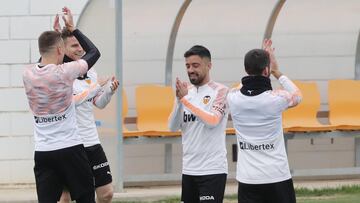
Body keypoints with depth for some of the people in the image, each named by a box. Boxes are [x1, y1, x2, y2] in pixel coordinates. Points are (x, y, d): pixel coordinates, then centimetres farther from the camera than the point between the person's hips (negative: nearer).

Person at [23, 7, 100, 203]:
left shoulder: (27, 74, 0)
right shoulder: (65, 72, -12)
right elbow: (94, 52, 3)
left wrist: (54, 34, 26)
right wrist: (72, 28, 11)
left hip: (42, 152, 4)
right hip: (70, 149, -4)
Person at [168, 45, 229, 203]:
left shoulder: (220, 91, -5)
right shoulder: (185, 91, 11)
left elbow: (213, 121, -20)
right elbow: (173, 127, 3)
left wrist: (186, 99, -20)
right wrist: (179, 100, -12)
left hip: (212, 170, -6)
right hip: (189, 169, 6)